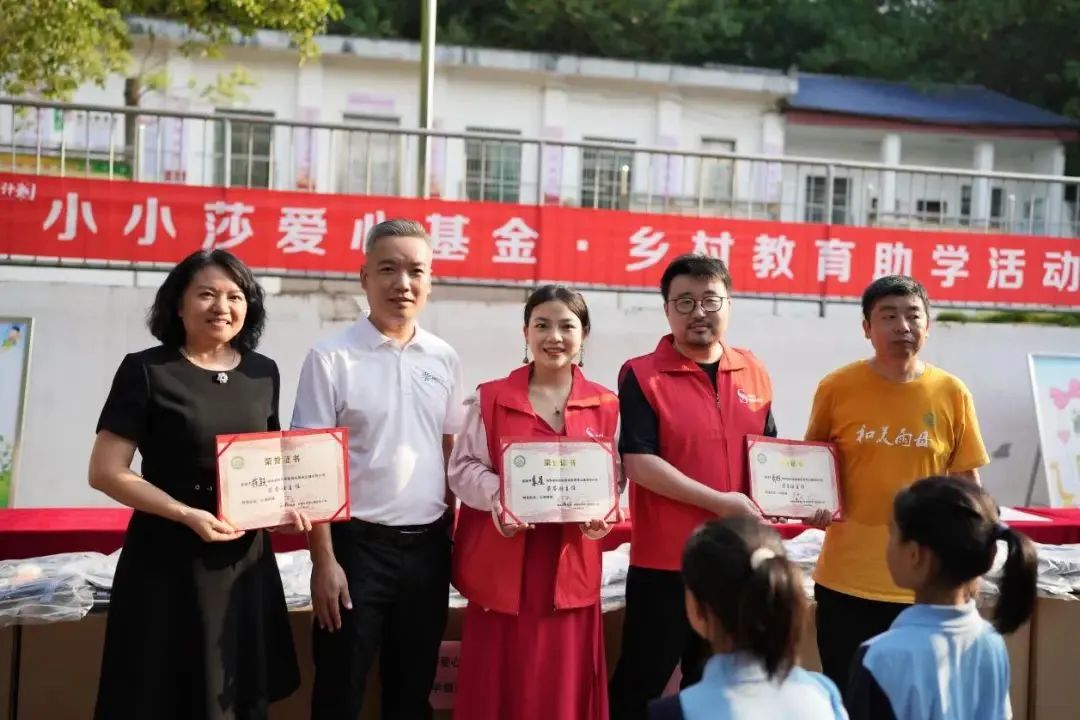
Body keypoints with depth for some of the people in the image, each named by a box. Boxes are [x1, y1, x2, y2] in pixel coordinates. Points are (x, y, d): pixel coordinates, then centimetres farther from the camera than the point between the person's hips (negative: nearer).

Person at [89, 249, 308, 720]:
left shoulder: (263, 373, 6)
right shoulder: (146, 371, -8)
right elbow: (106, 472, -10)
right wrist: (186, 514, -20)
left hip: (247, 555, 5)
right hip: (168, 556, -4)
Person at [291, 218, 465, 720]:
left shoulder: (445, 359, 6)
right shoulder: (331, 358, -7)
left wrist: (453, 537, 9)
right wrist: (325, 560, -12)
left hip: (427, 546, 4)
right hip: (357, 544, -4)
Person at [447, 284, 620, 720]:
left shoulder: (605, 406, 6)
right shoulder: (490, 398, 2)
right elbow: (463, 469, 0)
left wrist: (604, 512, -11)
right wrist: (499, 496, -19)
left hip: (570, 568, 1)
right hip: (502, 566, -1)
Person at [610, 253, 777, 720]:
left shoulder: (753, 373, 7)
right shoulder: (642, 375, -9)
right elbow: (637, 462, -17)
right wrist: (719, 501, -19)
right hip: (664, 560, -5)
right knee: (641, 681, 5)